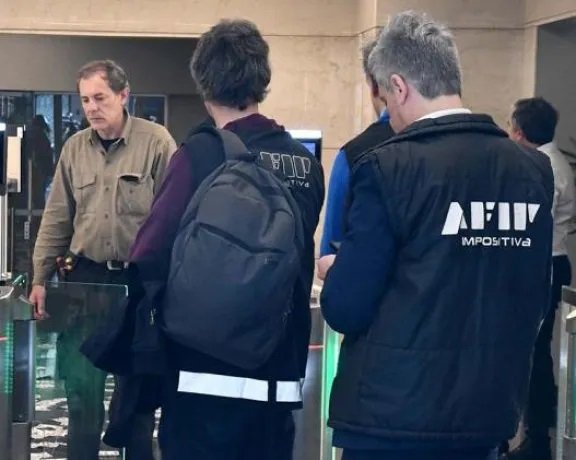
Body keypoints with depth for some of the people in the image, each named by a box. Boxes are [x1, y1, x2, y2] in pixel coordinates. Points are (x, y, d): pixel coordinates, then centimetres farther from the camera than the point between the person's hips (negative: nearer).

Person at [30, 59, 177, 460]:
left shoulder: (156, 141, -8)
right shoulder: (75, 147, 5)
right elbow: (57, 218, 9)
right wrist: (41, 278, 6)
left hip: (140, 280, -3)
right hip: (85, 277, 3)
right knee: (81, 385, 4)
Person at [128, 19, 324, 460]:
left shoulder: (202, 154, -11)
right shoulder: (305, 162, 3)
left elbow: (151, 257, -15)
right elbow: (303, 260, 9)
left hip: (208, 370, -5)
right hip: (281, 371, 5)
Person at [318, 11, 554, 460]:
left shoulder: (390, 167, -15)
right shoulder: (533, 169, 1)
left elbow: (346, 309, -13)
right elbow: (534, 299, 11)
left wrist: (334, 272, 8)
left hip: (395, 412, -5)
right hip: (489, 410, 5)